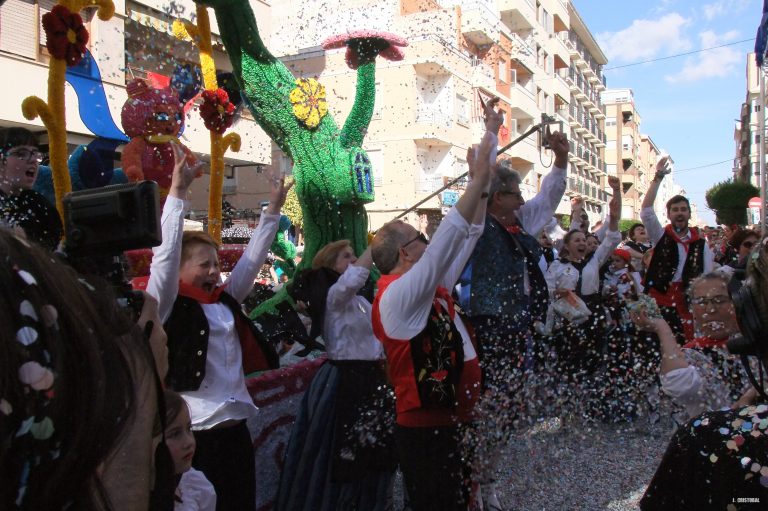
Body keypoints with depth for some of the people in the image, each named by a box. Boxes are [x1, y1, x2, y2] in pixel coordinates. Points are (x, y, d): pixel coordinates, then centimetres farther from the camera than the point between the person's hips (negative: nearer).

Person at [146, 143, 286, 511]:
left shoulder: (225, 299, 11)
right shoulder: (168, 304, -6)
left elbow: (253, 257, 14)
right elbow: (166, 251, -17)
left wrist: (273, 208, 14)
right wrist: (178, 191, -20)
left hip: (235, 429, 6)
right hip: (193, 434, -6)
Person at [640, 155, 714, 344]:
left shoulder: (701, 244, 8)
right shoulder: (660, 236, 5)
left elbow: (708, 278, 9)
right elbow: (646, 210, -8)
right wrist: (658, 177, -13)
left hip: (689, 301, 2)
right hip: (659, 299, -1)